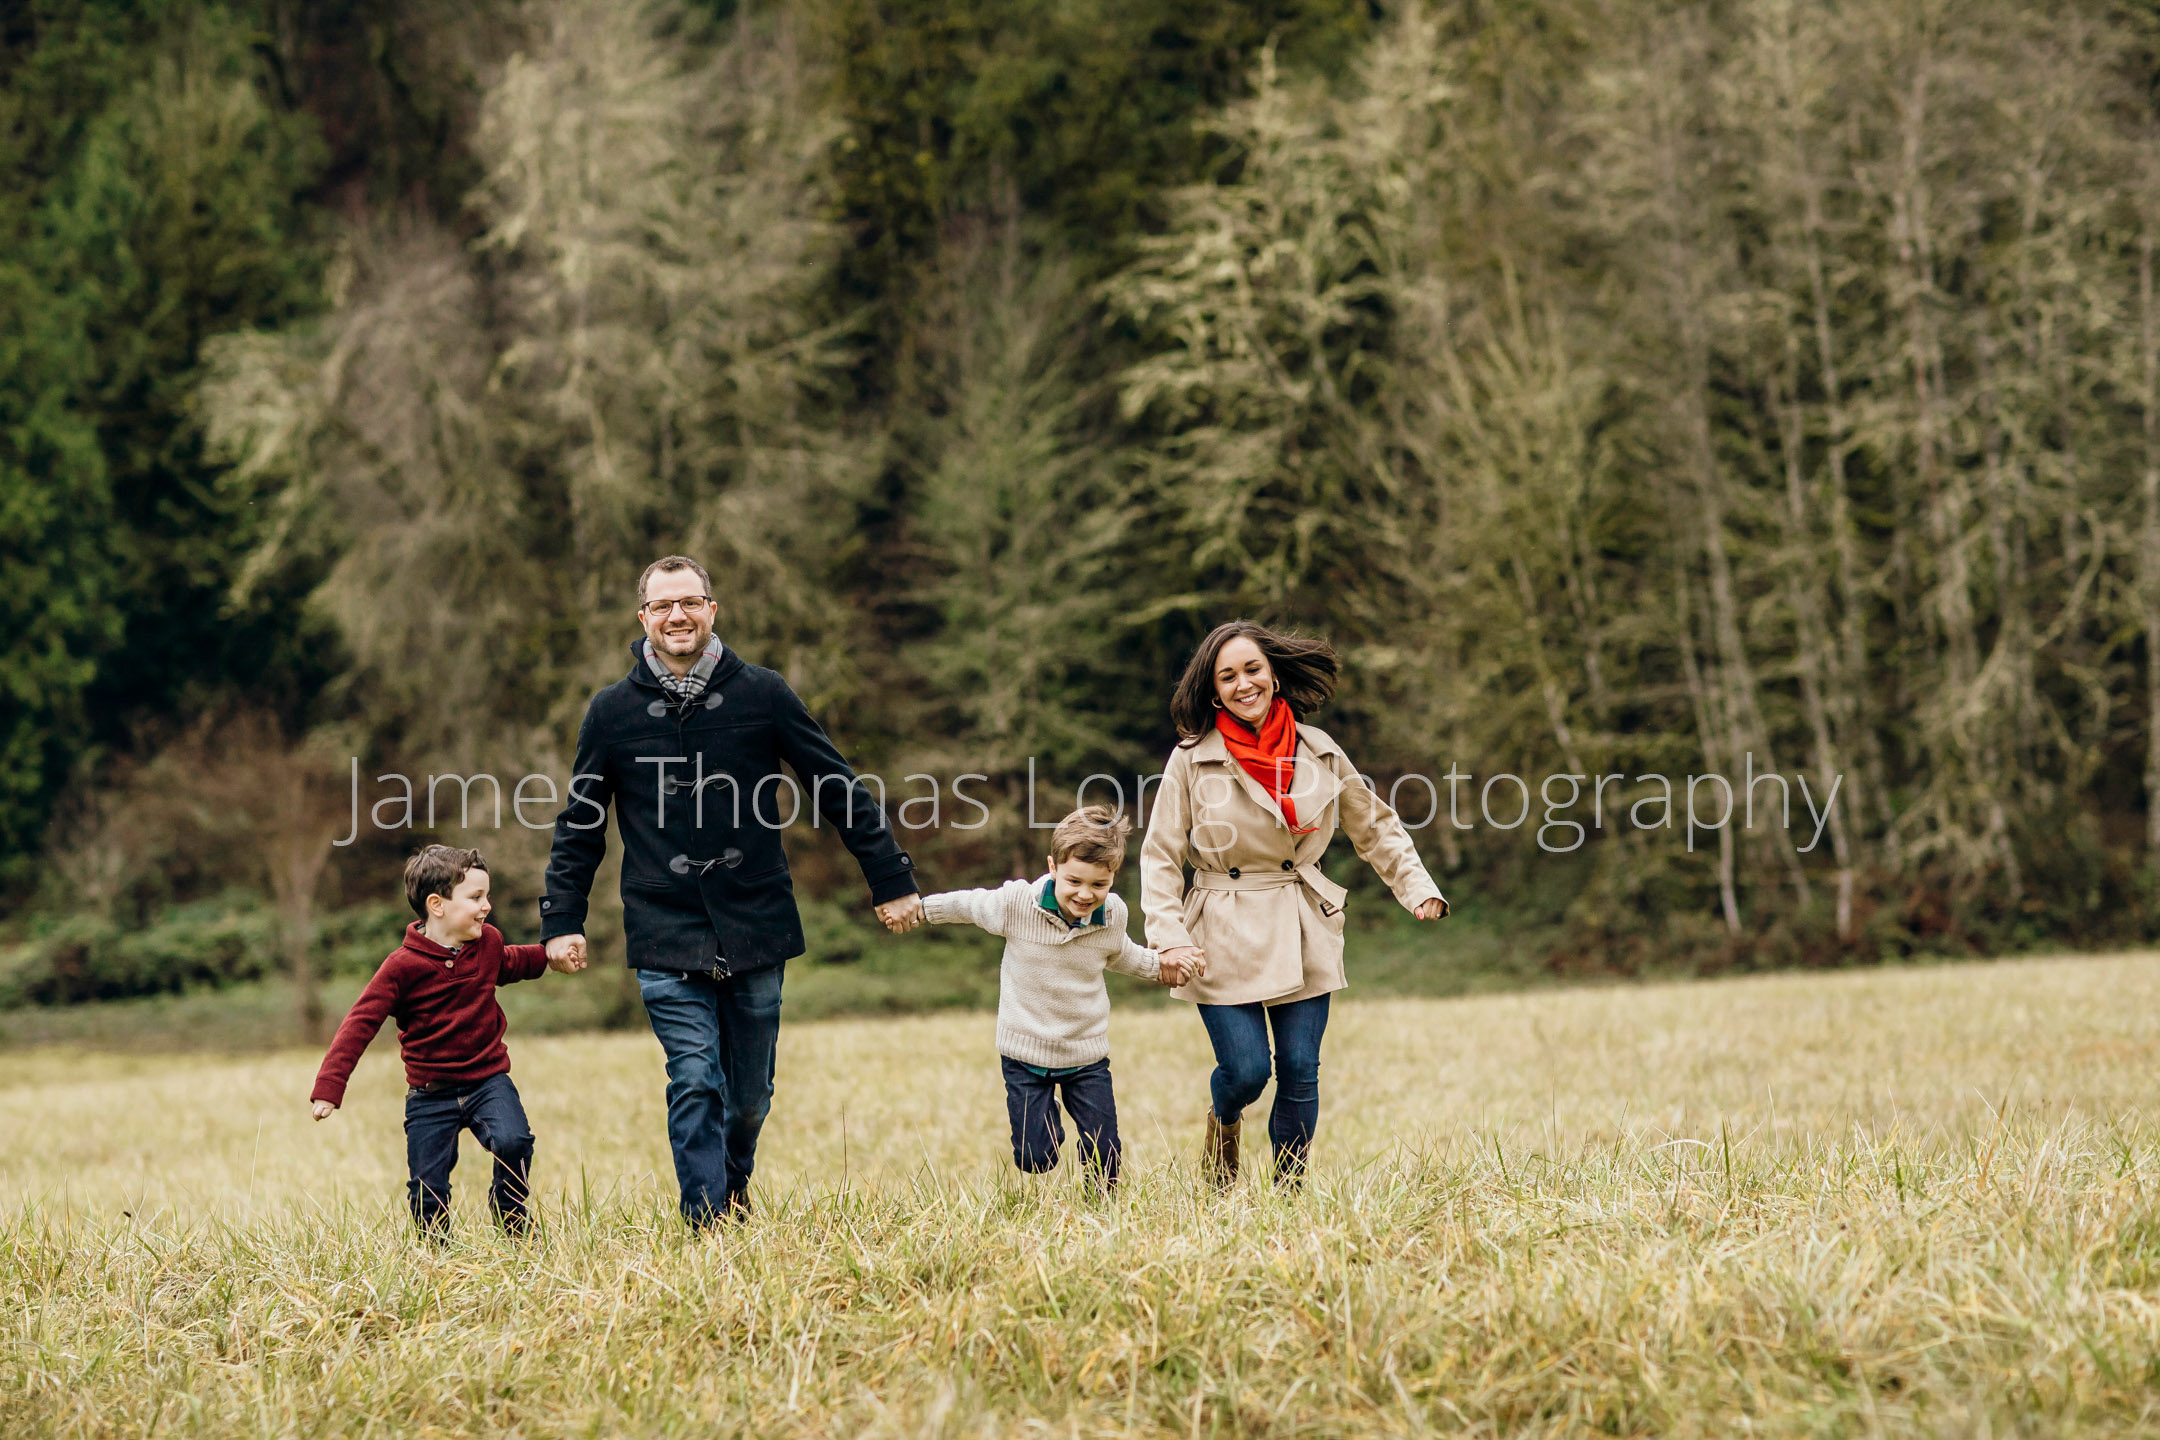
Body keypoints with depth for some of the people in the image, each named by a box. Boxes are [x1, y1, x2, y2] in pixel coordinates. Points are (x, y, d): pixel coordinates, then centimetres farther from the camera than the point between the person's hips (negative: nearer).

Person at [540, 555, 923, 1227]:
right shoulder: (612, 712, 4)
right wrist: (563, 920, 4)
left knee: (750, 1097, 7)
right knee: (695, 1085, -13)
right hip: (666, 937, -1)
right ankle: (708, 1226, -11)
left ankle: (733, 1195, 32)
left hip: (755, 928, 1)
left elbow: (839, 790, 7)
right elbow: (580, 824, 12)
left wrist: (891, 880, 5)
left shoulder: (762, 694, 2)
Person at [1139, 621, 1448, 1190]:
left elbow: (1376, 827, 13)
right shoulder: (1191, 761, -6)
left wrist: (1418, 887, 2)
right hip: (1226, 940, -2)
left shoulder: (1318, 753, 2)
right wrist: (1169, 936, -13)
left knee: (1300, 1071, -1)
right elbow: (1160, 857, -2)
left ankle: (1290, 1188, 17)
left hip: (1303, 937, 3)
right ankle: (1223, 1121, 30)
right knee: (1247, 1069, -6)